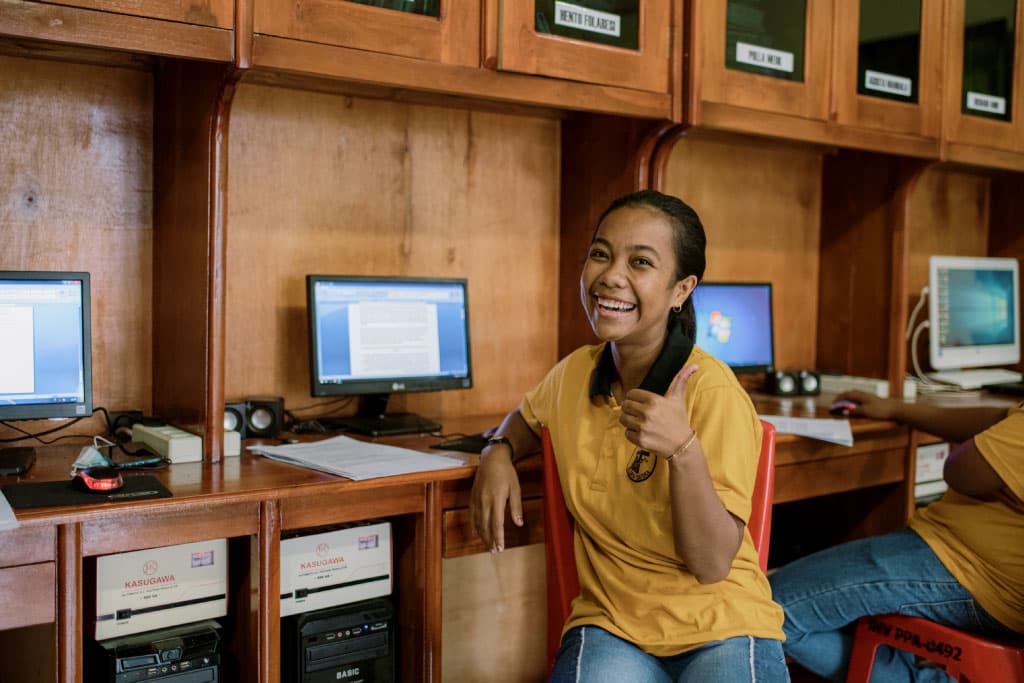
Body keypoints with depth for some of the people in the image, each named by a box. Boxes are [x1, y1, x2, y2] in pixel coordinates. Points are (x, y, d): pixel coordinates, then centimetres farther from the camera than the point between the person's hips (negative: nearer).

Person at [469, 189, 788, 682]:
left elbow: (712, 564, -15)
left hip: (722, 627, -2)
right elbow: (527, 417, 24)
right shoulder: (574, 373, -1)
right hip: (611, 624, 2)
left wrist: (683, 450, -30)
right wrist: (498, 453, 2)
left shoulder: (713, 394, -15)